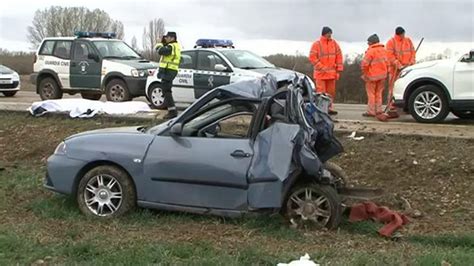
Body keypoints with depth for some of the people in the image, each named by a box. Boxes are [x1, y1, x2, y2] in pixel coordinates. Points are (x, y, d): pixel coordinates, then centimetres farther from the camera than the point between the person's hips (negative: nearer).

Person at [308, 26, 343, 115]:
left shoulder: (334, 43, 9)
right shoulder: (317, 44, -5)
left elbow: (339, 56, 11)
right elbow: (312, 57, -10)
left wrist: (339, 69, 5)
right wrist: (322, 68, -15)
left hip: (332, 73, 5)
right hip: (320, 73, -5)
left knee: (331, 91, 10)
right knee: (321, 92, -7)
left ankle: (329, 107, 19)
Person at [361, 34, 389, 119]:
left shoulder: (371, 51, -15)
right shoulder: (384, 50, 9)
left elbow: (364, 64, -19)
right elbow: (387, 63, 13)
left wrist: (364, 73, -6)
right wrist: (385, 72, 18)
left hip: (372, 76, -7)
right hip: (382, 75, 7)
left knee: (371, 94, 0)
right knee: (378, 93, 16)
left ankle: (371, 111, 0)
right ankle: (379, 110, 18)